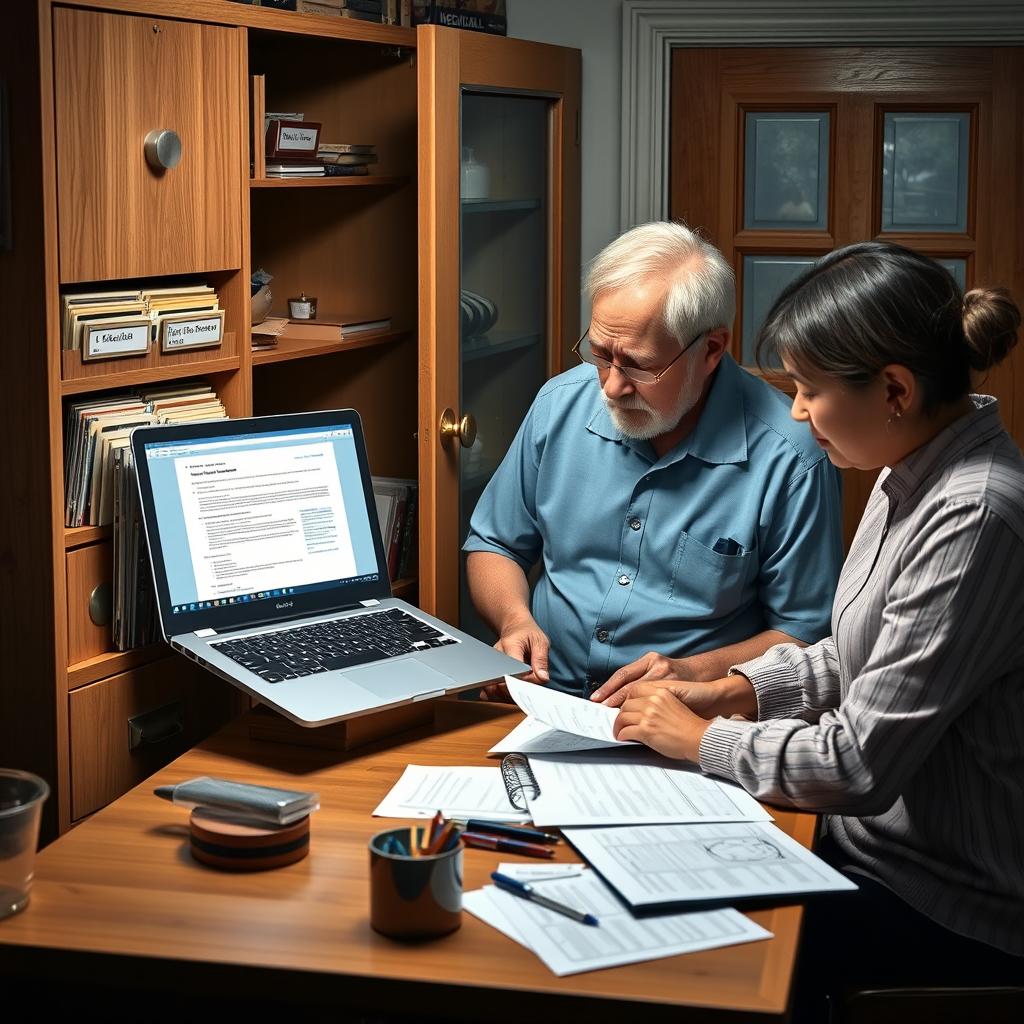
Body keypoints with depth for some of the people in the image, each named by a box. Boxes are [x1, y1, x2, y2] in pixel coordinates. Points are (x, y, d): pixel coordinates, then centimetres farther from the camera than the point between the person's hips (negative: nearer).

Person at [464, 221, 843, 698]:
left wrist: (694, 672, -17)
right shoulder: (561, 405, 4)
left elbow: (805, 633, -3)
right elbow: (493, 545, 17)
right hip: (544, 700, 2)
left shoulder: (788, 460, -11)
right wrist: (514, 618, -4)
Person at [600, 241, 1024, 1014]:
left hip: (953, 913, -8)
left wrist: (700, 739, -11)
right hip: (881, 847, 8)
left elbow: (858, 766, -25)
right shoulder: (917, 472, 3)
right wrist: (736, 692, 3)